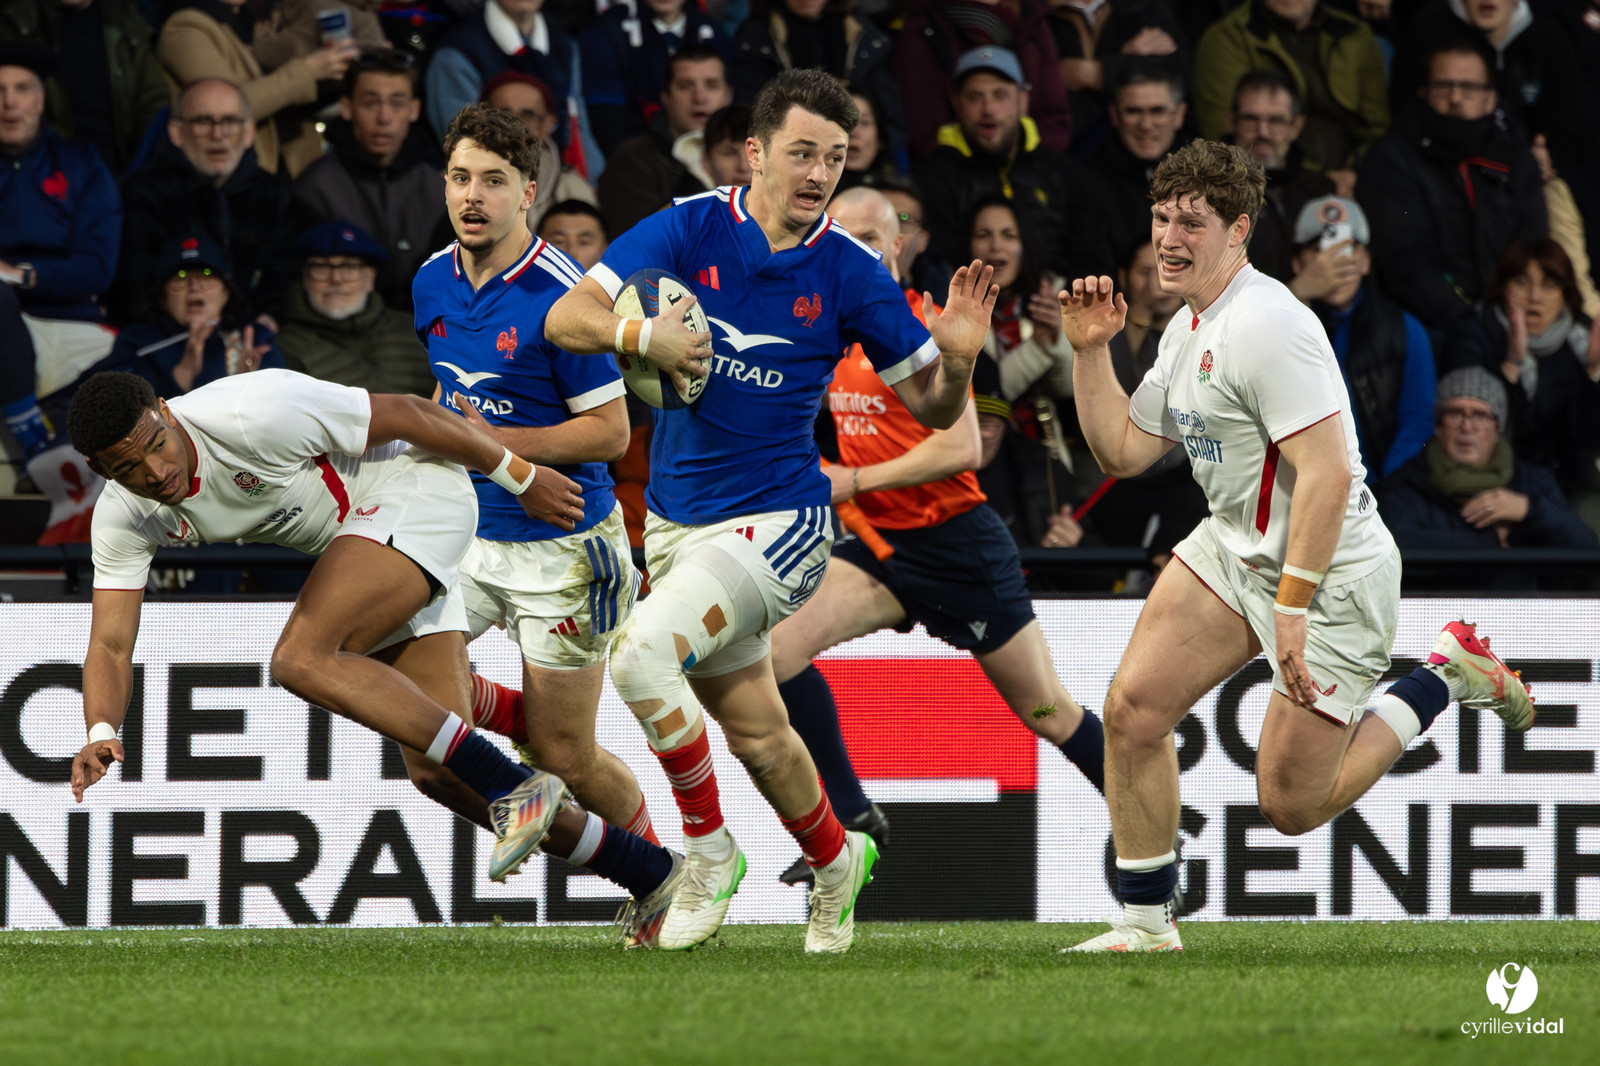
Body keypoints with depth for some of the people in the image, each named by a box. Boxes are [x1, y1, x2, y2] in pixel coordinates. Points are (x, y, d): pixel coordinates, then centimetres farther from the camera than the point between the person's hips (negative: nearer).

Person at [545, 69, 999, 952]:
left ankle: (708, 848, -8)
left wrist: (957, 356, -22)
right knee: (755, 732, 13)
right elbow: (565, 318, -10)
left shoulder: (849, 274, -6)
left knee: (642, 653, -26)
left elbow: (934, 408, 0)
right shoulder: (690, 230, -4)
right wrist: (641, 334, -29)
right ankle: (835, 861, 41)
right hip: (677, 523, 4)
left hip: (776, 522, -4)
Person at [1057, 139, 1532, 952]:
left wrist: (1293, 605, -30)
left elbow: (1328, 473, -29)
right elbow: (1121, 451, 17)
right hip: (1232, 551, 9)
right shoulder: (1188, 329, 8)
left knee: (1292, 807, -4)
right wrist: (1089, 350, 5)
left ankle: (1444, 678, 15)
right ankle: (1146, 922, 7)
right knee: (1132, 709, -5)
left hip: (1331, 576, -9)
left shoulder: (1266, 325, -24)